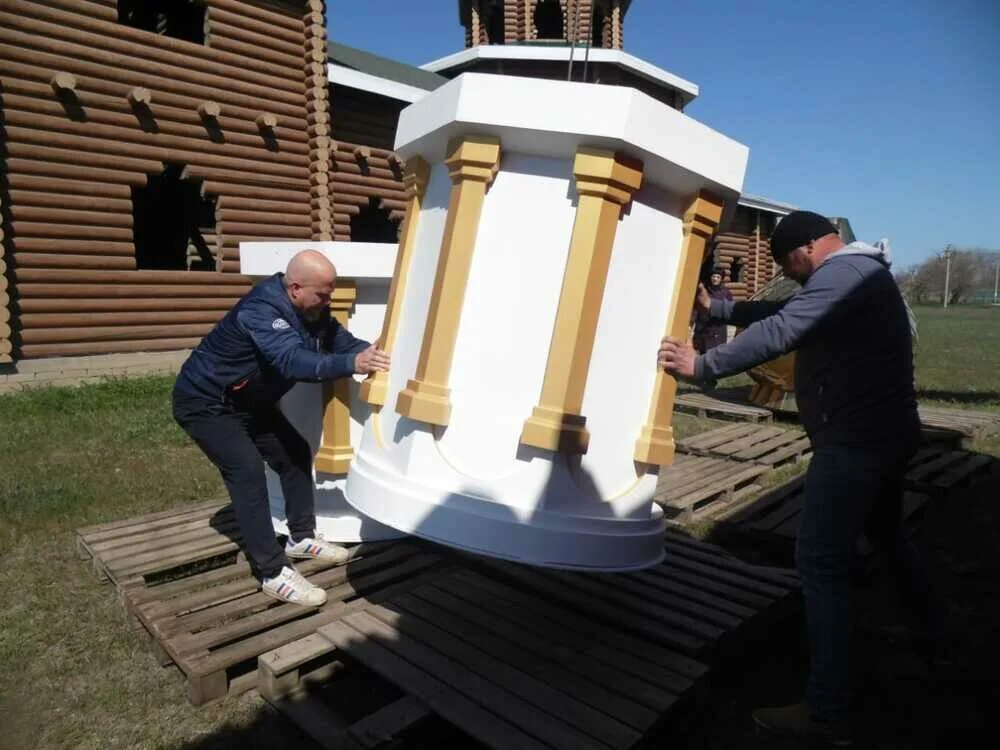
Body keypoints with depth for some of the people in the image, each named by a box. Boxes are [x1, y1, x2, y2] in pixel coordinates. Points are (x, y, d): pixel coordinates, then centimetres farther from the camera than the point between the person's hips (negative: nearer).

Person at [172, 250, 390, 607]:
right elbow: (293, 361, -47)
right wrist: (353, 364, -58)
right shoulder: (261, 309, -33)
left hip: (247, 402, 9)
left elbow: (343, 341, -6)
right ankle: (274, 574, -17)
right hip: (205, 402, -9)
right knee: (247, 471, -21)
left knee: (296, 454, 7)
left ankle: (302, 538, 21)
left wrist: (375, 353, -25)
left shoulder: (311, 310, -6)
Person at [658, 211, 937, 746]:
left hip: (854, 441, -11)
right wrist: (716, 306, 18)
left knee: (820, 563, -9)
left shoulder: (841, 273, -14)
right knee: (887, 536, 29)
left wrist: (702, 365, -18)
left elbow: (777, 332, -24)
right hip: (888, 433, 11)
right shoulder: (859, 272, 19)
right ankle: (934, 637, 48)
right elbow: (784, 312, 21)